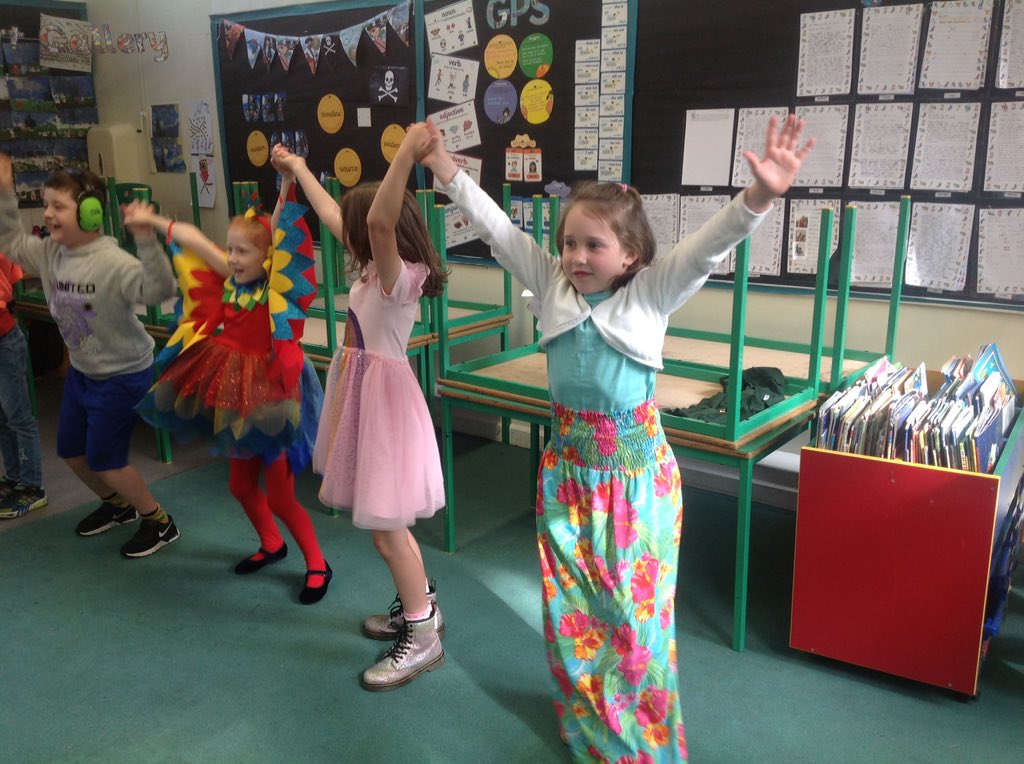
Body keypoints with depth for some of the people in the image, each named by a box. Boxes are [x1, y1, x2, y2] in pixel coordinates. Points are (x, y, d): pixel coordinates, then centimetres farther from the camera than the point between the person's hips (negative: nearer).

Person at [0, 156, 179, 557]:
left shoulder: (114, 262, -29)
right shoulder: (49, 253, -4)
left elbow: (159, 290, -42)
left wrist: (146, 240, -55)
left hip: (122, 375, -9)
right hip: (81, 371, 9)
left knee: (103, 459, -3)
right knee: (70, 450, 19)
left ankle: (159, 522, 17)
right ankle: (117, 504, 43)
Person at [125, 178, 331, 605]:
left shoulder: (278, 287, -16)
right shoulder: (233, 281, 1)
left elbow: (281, 234, -28)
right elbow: (196, 242, 13)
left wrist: (289, 180, -36)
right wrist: (154, 221, 21)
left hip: (272, 396, -7)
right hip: (238, 393, 8)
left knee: (280, 496, 0)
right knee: (241, 485, 20)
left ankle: (317, 566, 20)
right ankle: (271, 545, 44)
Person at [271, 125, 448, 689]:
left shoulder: (397, 277, -18)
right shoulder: (374, 270, 9)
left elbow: (377, 222, -39)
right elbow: (332, 214, 22)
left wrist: (406, 155, -49)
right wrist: (299, 169, 32)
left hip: (384, 402, -9)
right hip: (360, 396, 9)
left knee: (385, 527, -2)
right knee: (383, 521, 17)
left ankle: (422, 637, 11)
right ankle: (419, 604, 34)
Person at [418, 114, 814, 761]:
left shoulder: (651, 294, -11)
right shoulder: (552, 282, -1)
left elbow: (708, 247, -25)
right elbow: (498, 228, 0)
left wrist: (761, 196, -41)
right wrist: (448, 170, 0)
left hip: (634, 469, -3)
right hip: (567, 464, 4)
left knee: (635, 606, 8)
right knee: (570, 603, 16)